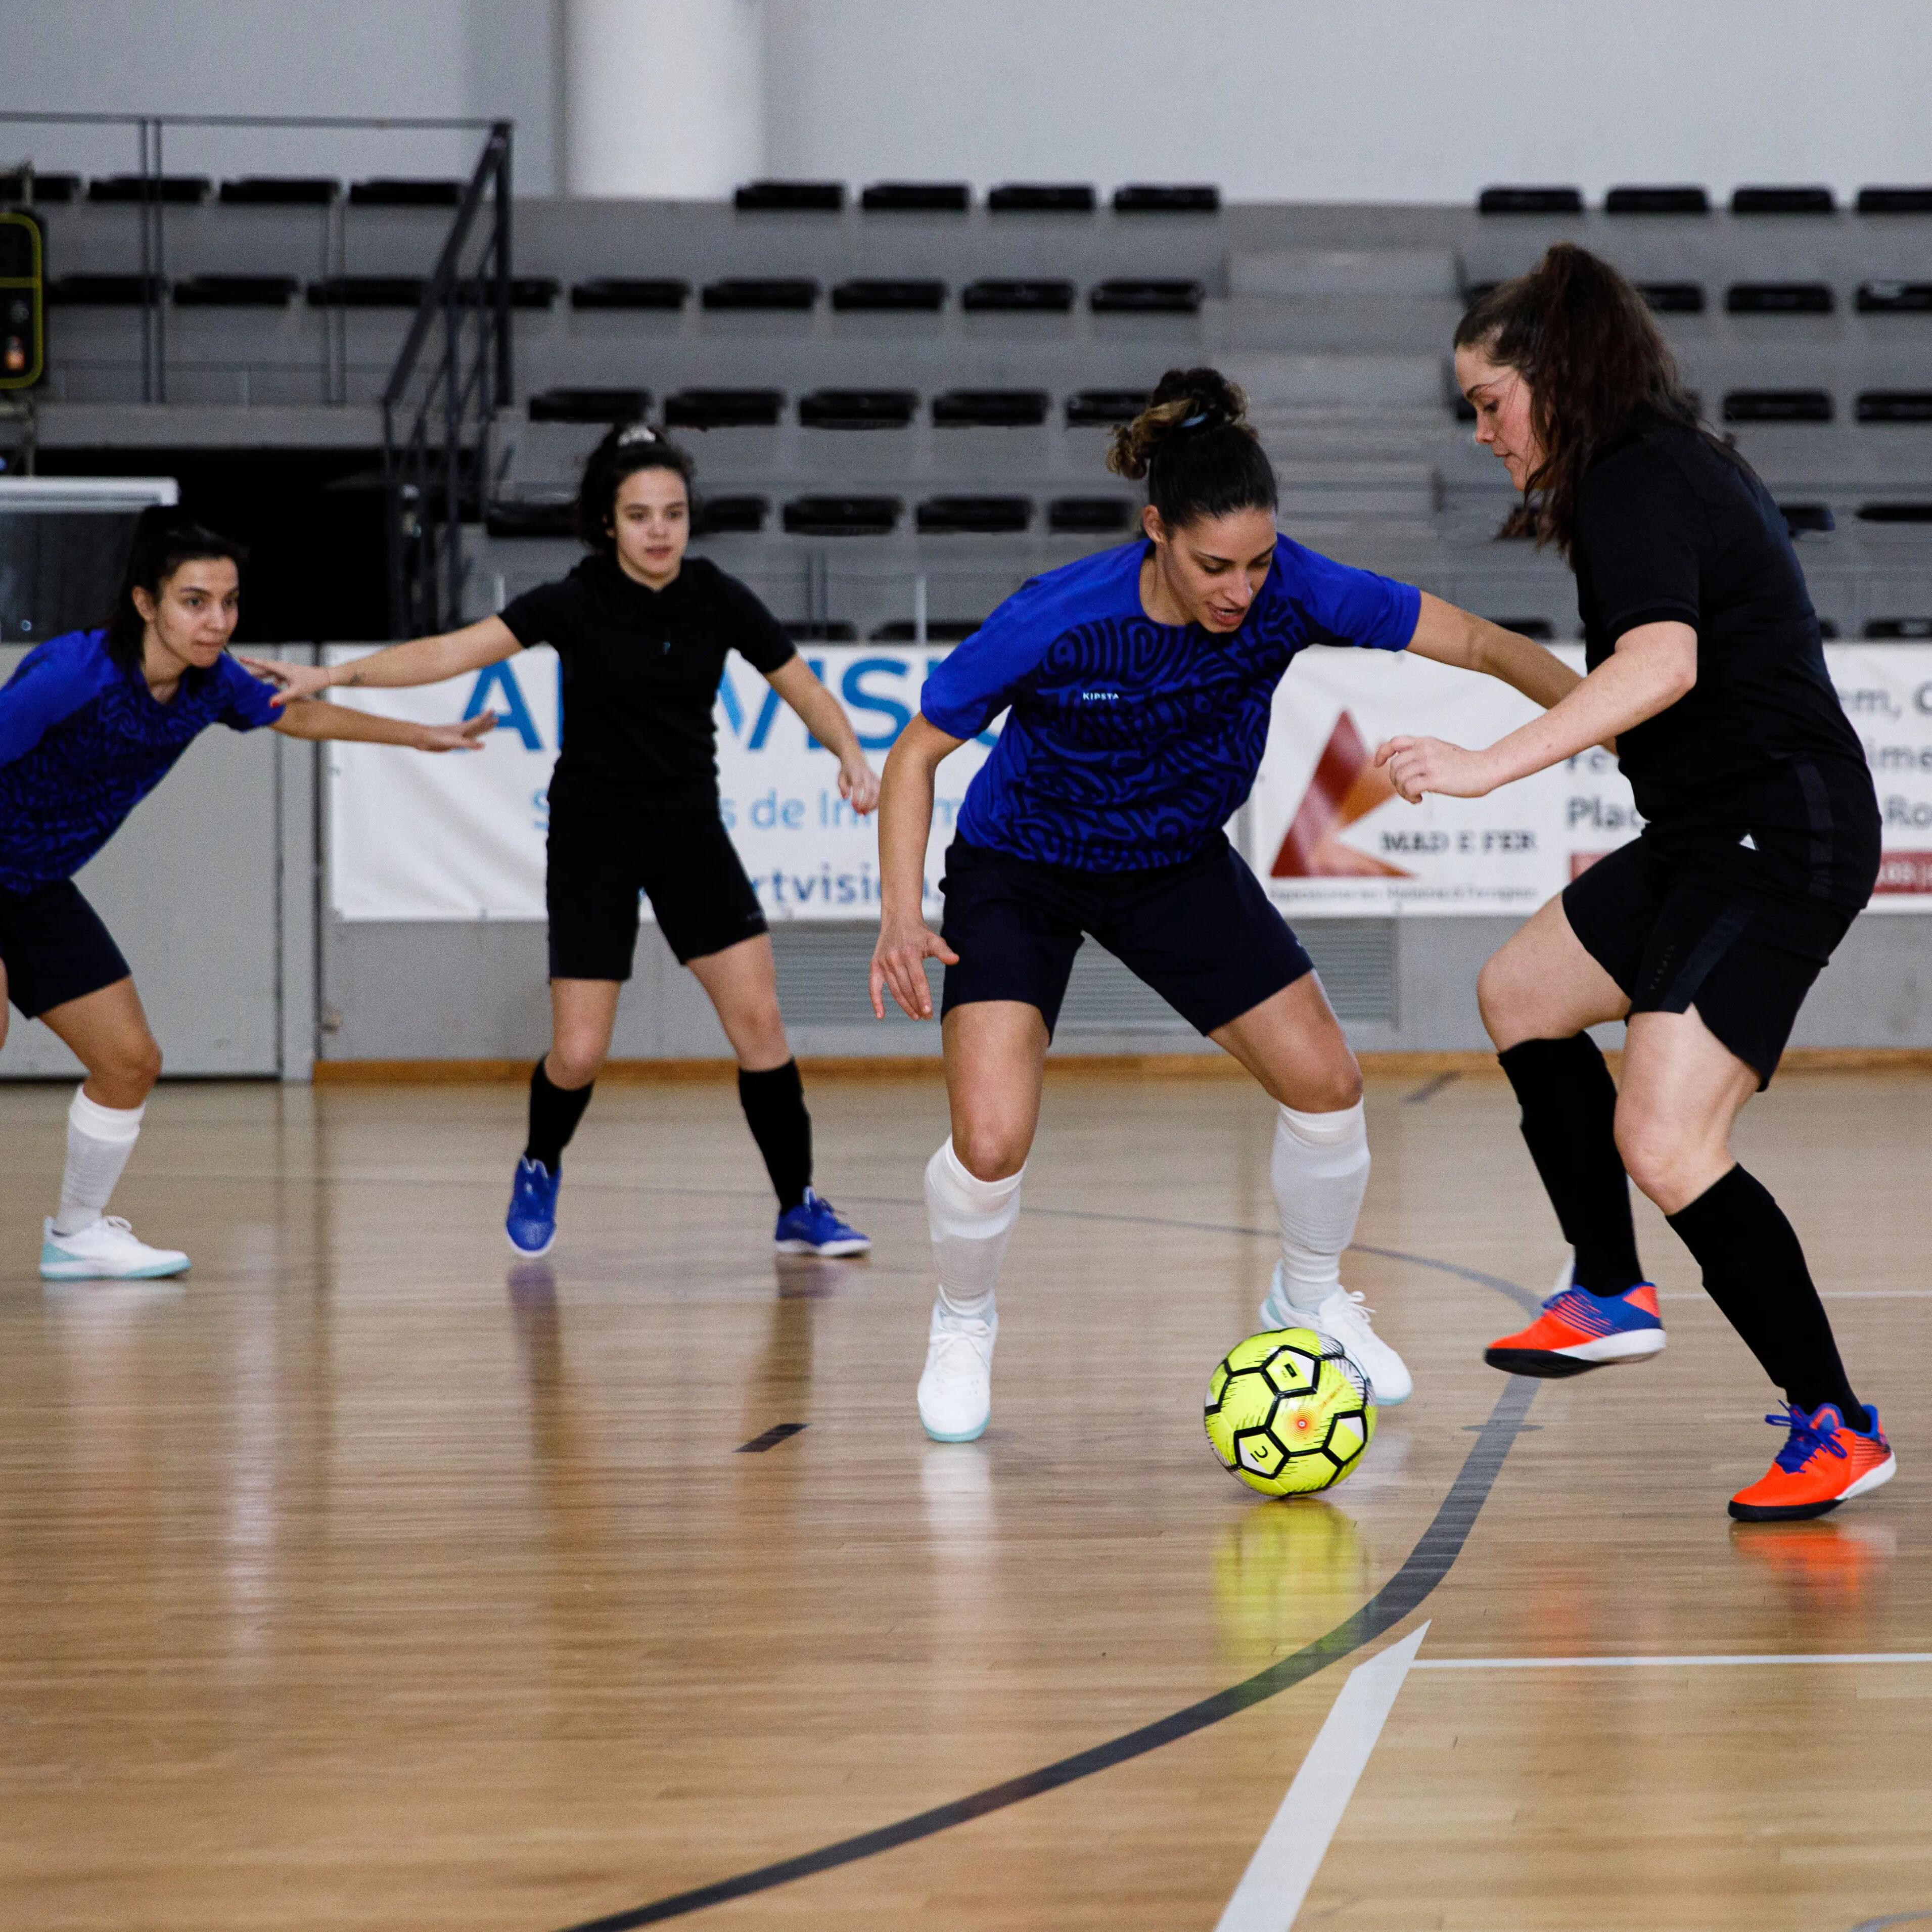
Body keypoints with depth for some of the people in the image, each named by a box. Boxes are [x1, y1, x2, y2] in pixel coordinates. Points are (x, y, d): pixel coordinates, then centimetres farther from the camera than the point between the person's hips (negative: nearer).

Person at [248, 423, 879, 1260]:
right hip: (593, 838, -2)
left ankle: (800, 1208, 5)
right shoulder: (576, 603, -15)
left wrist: (850, 754, -19)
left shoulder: (718, 600, -6)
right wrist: (330, 676, -33)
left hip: (690, 831, 2)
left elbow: (804, 688, 1)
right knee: (578, 1055, -6)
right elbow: (452, 650, -23)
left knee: (756, 1018, -9)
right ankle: (539, 1168, 27)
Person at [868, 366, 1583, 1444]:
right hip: (1019, 868, -4)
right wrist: (903, 915, -26)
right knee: (993, 1141, -19)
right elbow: (919, 753, -17)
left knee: (1326, 1083, -1)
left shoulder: (1291, 592, -25)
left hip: (1179, 864, 4)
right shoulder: (1057, 622, -32)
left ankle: (1308, 1300, 29)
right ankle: (964, 1327, 13)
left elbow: (1480, 645, -16)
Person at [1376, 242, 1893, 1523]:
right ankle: (1612, 1298, 32)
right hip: (1724, 835, 11)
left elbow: (1666, 661, -32)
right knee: (1522, 993, 25)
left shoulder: (1633, 485, -15)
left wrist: (1490, 766, -37)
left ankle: (1837, 1428, -12)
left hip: (1775, 840, -11)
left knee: (1664, 1145, -18)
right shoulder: (1684, 465, 16)